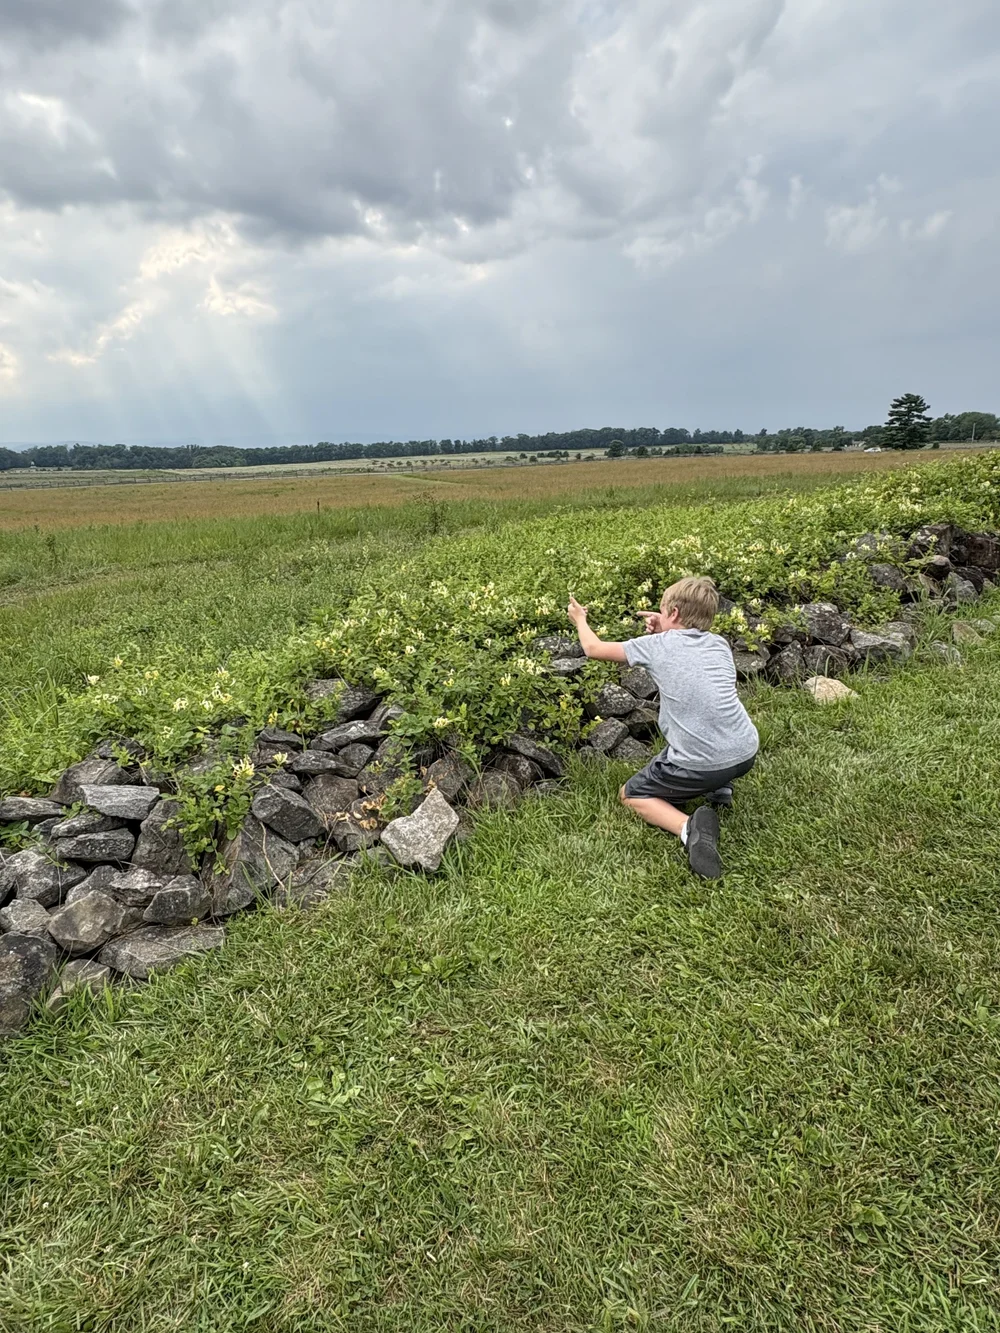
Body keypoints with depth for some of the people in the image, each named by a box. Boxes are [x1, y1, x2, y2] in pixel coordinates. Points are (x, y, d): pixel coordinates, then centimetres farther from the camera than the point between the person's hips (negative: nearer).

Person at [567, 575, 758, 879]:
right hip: (746, 753, 7)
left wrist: (580, 620, 29)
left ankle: (688, 828, -11)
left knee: (630, 795, 16)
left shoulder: (656, 646, -3)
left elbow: (593, 648, 9)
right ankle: (720, 787, 23)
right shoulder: (720, 644, 10)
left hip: (700, 765, -6)